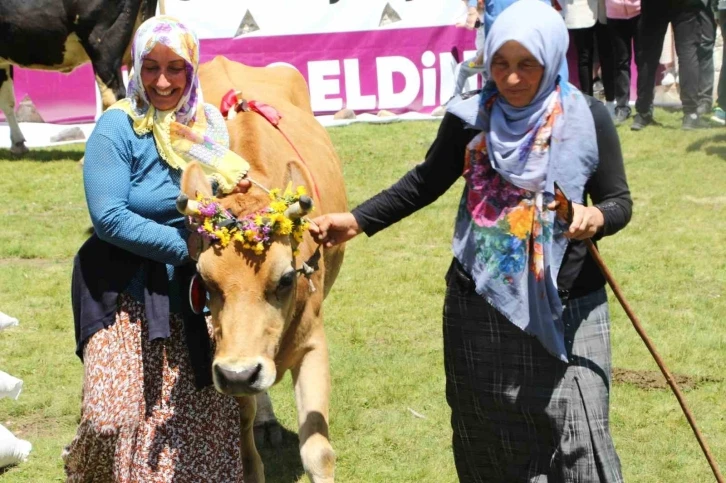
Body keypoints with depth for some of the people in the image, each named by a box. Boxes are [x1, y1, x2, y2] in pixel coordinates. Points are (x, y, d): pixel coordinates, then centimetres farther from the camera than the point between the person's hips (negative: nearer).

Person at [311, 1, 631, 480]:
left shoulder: (588, 119, -7)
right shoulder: (470, 118, -3)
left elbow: (620, 201, -1)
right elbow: (425, 183, 10)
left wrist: (596, 218, -24)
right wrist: (356, 221, 3)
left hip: (566, 307, -2)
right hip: (480, 303, 2)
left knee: (575, 438, -6)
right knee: (487, 436, 14)